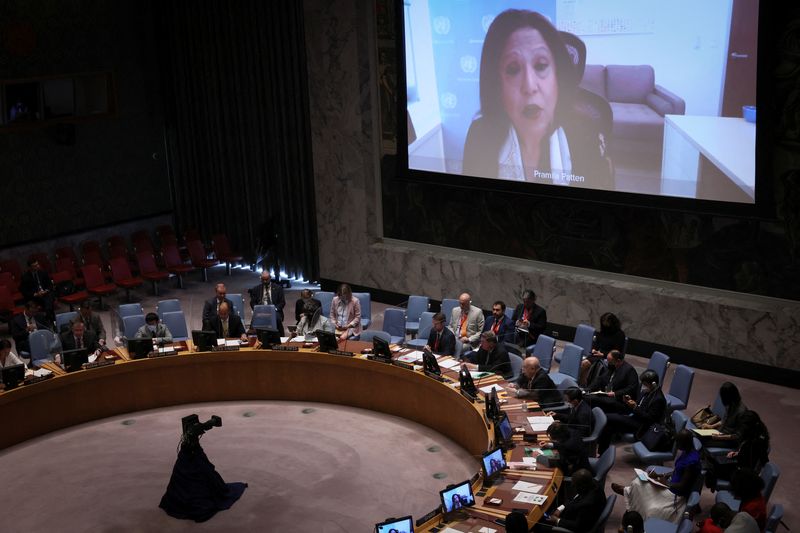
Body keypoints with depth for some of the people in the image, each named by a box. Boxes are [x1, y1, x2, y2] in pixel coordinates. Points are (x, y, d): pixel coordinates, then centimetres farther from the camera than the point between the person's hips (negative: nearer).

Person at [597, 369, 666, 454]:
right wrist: (630, 401, 0)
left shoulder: (659, 399, -16)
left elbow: (649, 418, -19)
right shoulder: (646, 392, 10)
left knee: (609, 418, -19)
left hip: (641, 426, -9)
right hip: (635, 417, 9)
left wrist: (635, 407, -22)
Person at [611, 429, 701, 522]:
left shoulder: (691, 462, -32)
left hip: (676, 494, -9)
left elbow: (683, 487, -26)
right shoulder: (687, 452, -2)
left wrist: (665, 483, -16)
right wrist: (665, 476, 0)